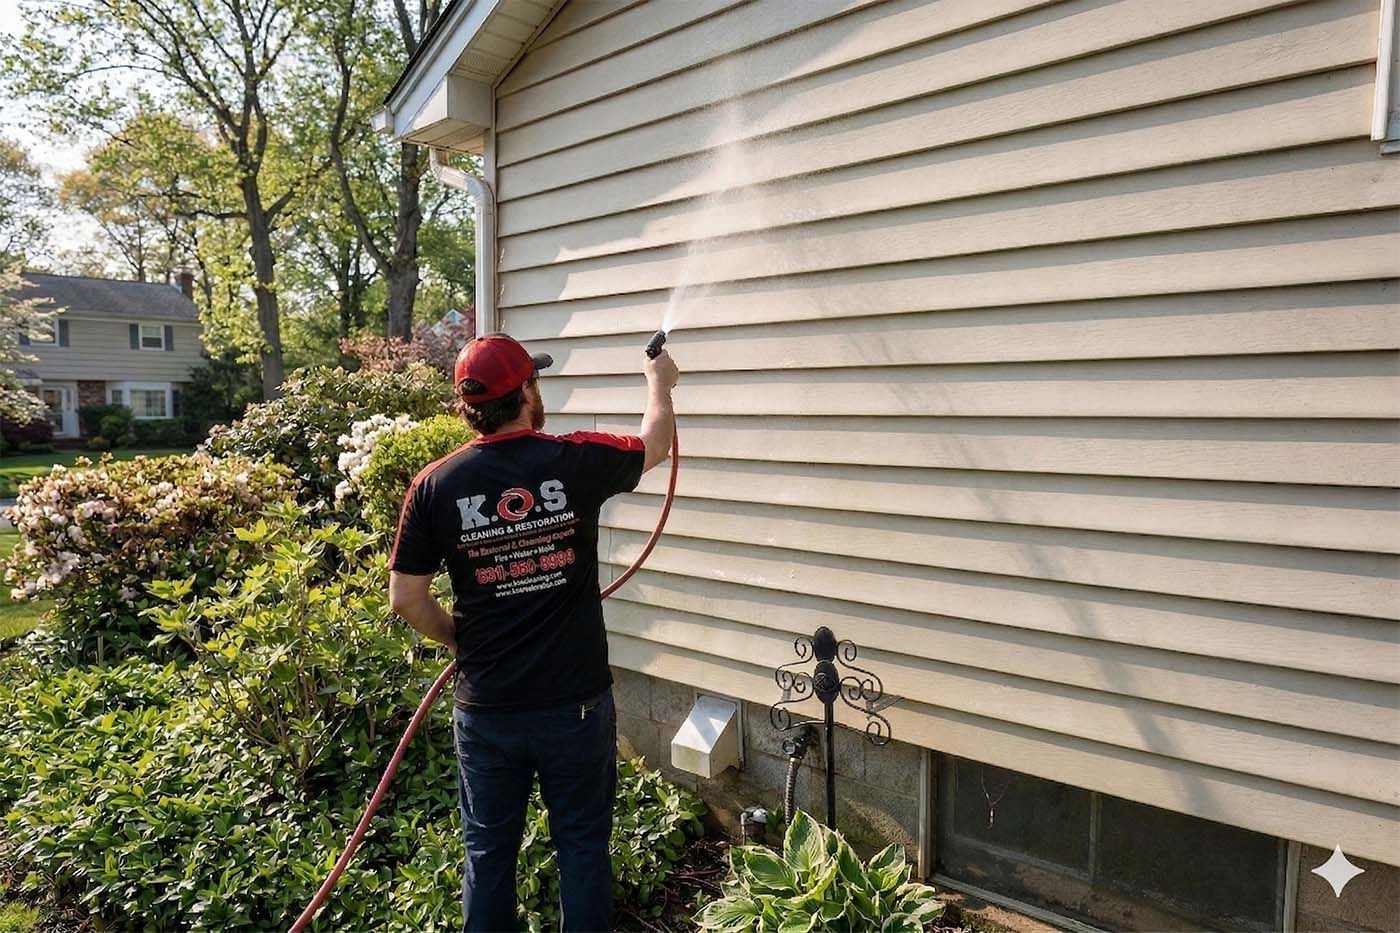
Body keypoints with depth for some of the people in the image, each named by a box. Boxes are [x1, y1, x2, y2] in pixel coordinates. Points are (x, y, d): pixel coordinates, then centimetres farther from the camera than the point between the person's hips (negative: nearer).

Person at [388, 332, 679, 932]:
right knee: (583, 845, 17)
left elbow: (406, 598, -5)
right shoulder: (576, 461, -12)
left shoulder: (436, 484, -9)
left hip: (485, 709, 2)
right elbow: (655, 444, 7)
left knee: (489, 851, 20)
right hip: (577, 703, -1)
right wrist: (660, 382, 26)